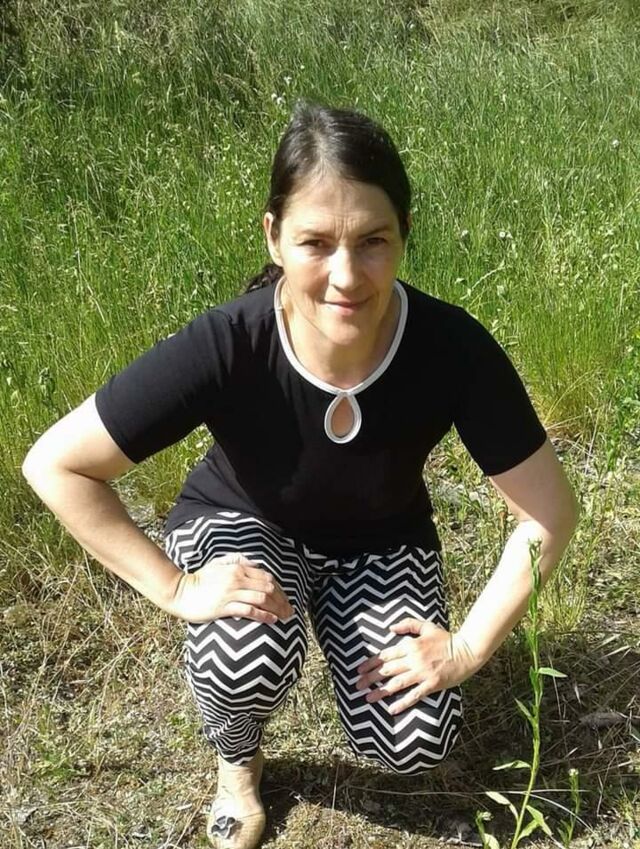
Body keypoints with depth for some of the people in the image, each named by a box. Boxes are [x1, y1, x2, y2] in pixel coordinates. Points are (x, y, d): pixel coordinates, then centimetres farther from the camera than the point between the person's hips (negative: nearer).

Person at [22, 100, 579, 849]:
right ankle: (237, 761, 5)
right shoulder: (223, 347, -35)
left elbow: (549, 512, -19)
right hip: (242, 523, -1)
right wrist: (174, 589, -24)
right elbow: (53, 465, -25)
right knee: (248, 657, -33)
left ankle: (334, 620, 20)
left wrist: (468, 648, -17)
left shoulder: (452, 350, -32)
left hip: (379, 540, 2)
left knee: (414, 747, -13)